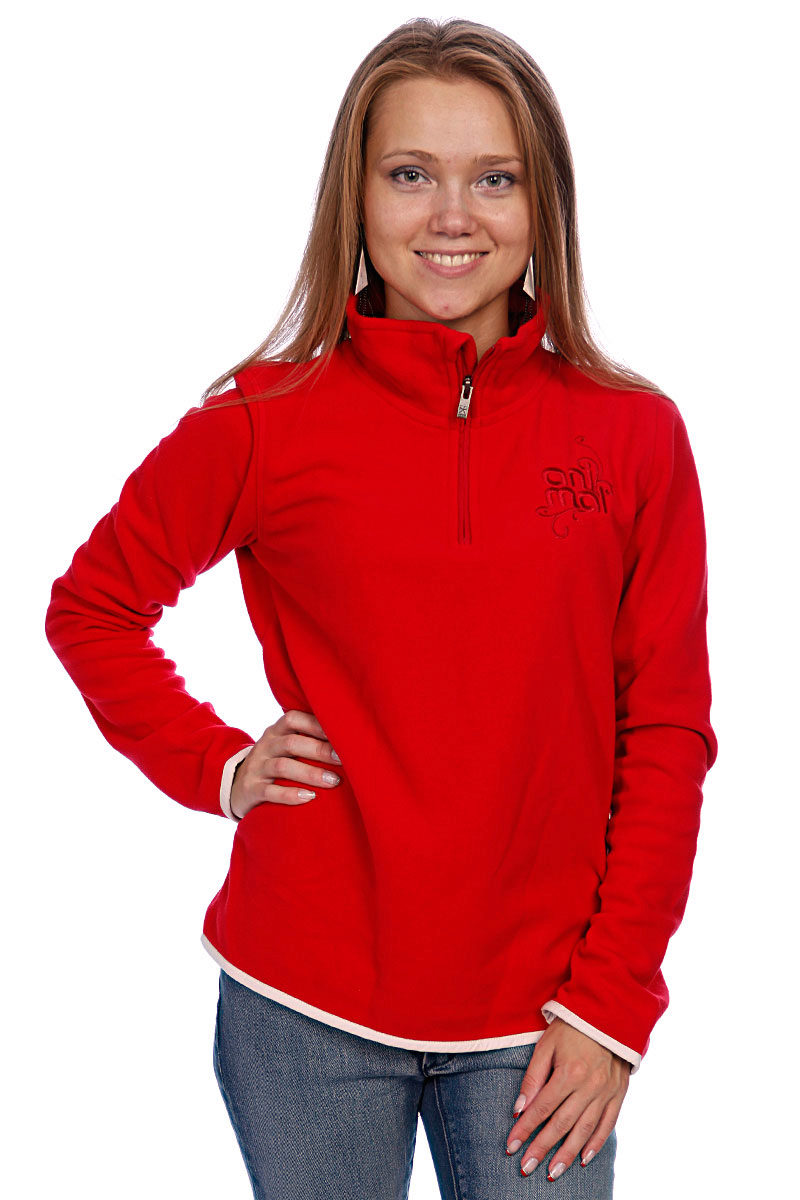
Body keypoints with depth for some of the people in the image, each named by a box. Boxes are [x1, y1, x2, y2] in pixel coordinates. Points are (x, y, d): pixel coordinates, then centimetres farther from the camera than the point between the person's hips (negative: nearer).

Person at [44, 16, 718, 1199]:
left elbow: (666, 735, 0)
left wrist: (612, 1004, -4)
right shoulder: (266, 421, -4)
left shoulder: (634, 435, -2)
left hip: (539, 1021, 1)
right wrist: (216, 765, -3)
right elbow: (91, 606, 9)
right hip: (307, 1012, 0)